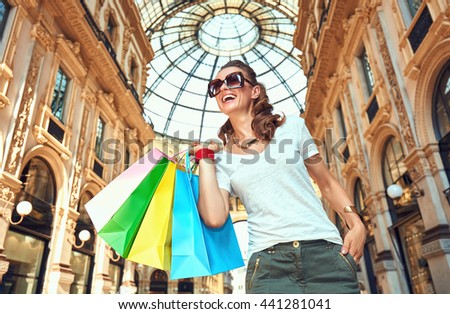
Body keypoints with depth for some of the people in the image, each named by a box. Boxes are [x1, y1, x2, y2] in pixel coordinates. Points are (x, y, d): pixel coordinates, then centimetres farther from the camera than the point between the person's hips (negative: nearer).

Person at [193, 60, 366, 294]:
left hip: (324, 252, 1)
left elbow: (327, 184, 14)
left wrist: (357, 224, 0)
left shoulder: (292, 127, 8)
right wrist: (205, 157, 0)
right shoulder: (221, 159, 9)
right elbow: (215, 218, -7)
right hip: (268, 262, 0)